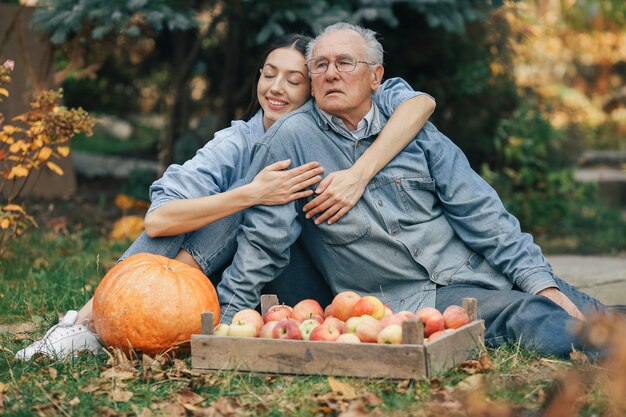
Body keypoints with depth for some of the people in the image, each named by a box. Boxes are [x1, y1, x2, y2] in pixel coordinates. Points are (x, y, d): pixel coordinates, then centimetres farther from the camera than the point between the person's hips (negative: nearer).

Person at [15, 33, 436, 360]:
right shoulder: (236, 144, -7)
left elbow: (420, 102, -25)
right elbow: (157, 220, -20)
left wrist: (359, 173, -38)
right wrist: (254, 194, -32)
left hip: (315, 290, -1)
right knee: (244, 192, -25)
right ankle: (92, 319, -28)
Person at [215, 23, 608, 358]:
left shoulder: (413, 129, 8)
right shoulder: (292, 138, -2)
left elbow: (481, 213, 4)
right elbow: (262, 239, 0)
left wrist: (541, 281, -5)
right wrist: (227, 323, -4)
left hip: (480, 271, 5)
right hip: (406, 301, -4)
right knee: (532, 318, -28)